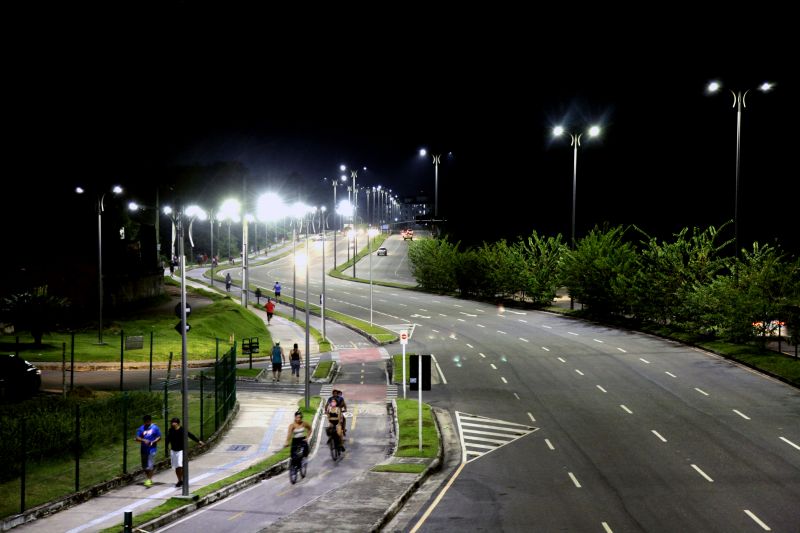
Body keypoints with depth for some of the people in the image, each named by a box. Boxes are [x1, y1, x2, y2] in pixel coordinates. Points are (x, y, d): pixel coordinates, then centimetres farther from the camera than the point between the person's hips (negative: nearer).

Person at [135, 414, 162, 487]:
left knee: (150, 466, -11)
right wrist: (144, 440, -18)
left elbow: (159, 437, 2)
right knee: (144, 466, 11)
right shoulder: (141, 428, 4)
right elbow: (137, 438, 0)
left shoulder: (155, 428, -2)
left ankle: (149, 480, -5)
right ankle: (149, 479, 28)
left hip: (152, 449, -4)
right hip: (143, 450, 4)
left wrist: (153, 442, -15)